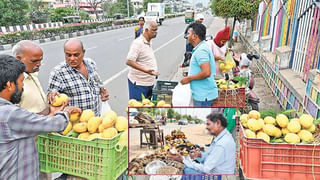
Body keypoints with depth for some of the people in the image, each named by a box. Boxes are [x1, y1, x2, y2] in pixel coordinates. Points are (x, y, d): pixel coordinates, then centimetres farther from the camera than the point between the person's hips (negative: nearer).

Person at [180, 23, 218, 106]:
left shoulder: (201, 50, -19)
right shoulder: (201, 48, 14)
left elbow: (206, 73, -29)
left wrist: (189, 78, -17)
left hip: (203, 95, -10)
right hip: (201, 94, 10)